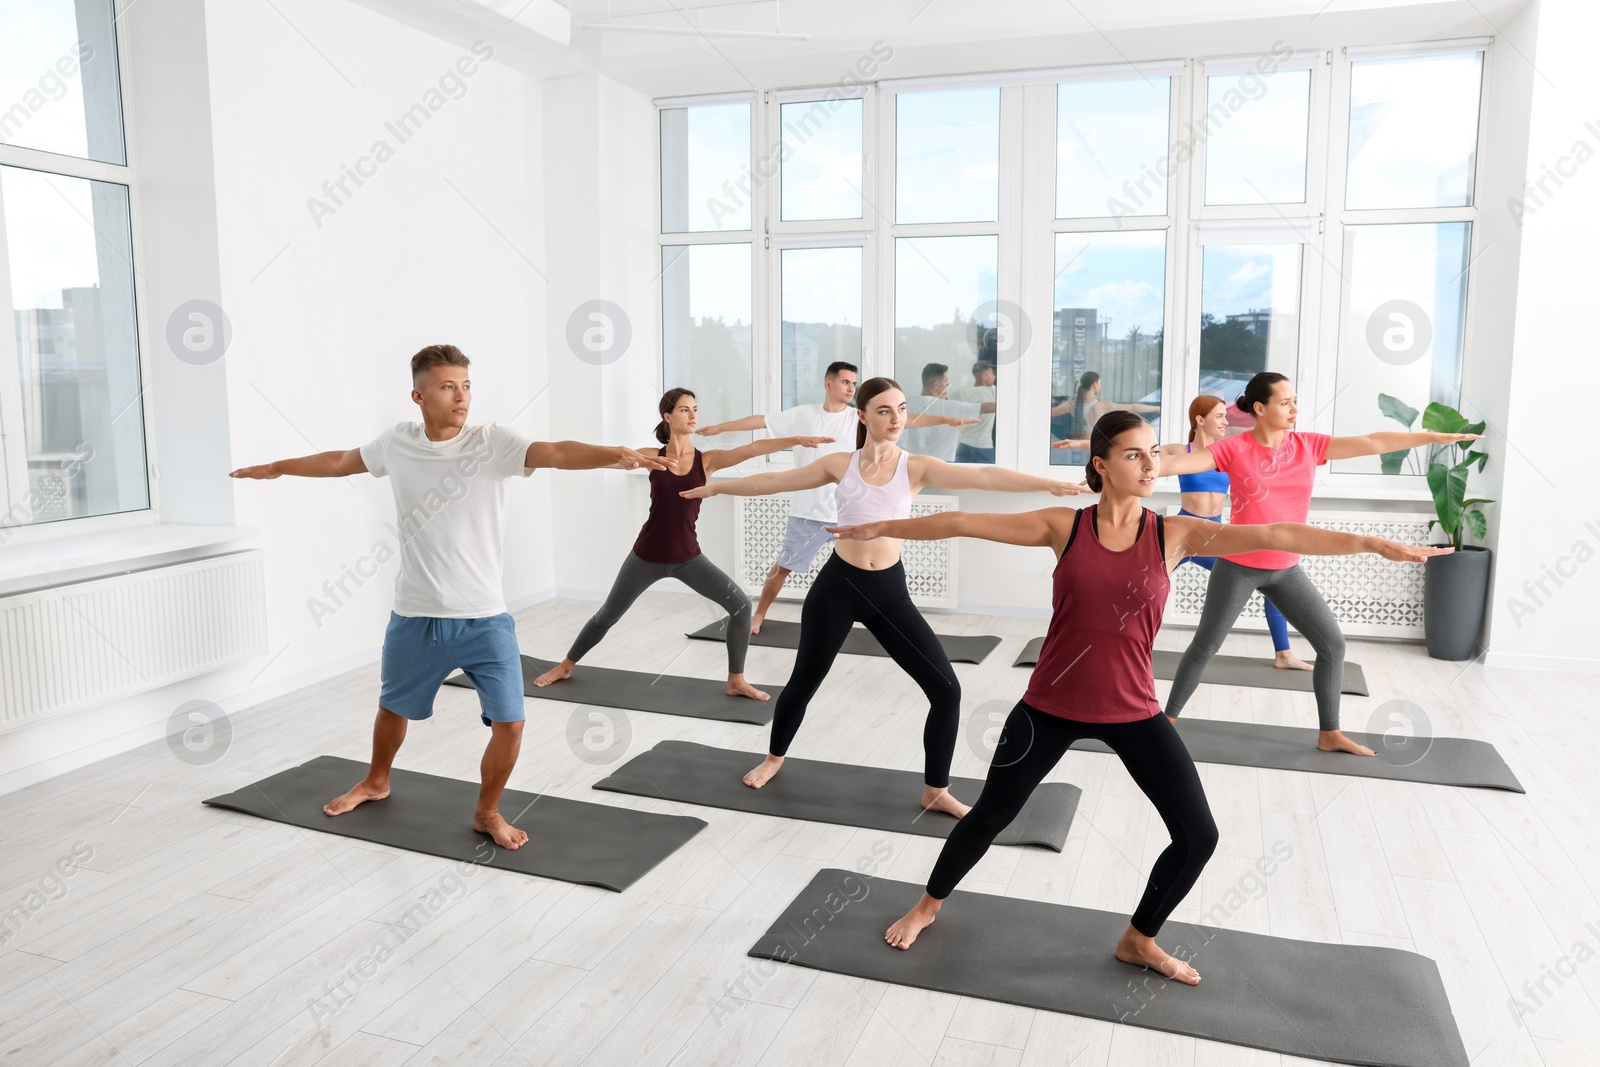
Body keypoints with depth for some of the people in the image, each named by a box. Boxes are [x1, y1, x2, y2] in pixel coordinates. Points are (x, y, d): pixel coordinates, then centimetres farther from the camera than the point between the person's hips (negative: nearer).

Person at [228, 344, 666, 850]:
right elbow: (339, 462, 17)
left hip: (485, 619, -2)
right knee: (392, 709, 24)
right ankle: (376, 781, 55)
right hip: (415, 617, 3)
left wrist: (617, 454, -49)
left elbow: (558, 453, -31)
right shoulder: (397, 443, -3)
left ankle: (487, 812, 22)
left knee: (509, 723, -5)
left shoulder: (493, 442, -13)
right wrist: (275, 468, 30)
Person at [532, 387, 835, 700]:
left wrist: (796, 440, -29)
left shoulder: (707, 460, -6)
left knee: (741, 605, -13)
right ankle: (565, 666, 39)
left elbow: (752, 449, -18)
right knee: (607, 616, 14)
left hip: (687, 557, 1)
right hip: (648, 555, -1)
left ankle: (736, 681, 3)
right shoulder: (652, 456, -4)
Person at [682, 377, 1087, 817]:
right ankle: (774, 759, 44)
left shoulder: (916, 467, -5)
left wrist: (1048, 484, -32)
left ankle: (936, 791, 14)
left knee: (946, 689, -6)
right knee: (804, 682, 14)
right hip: (838, 585, 0)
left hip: (889, 590, 1)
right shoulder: (840, 465, -2)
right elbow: (773, 481, 8)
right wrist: (715, 487, 16)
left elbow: (982, 476, -19)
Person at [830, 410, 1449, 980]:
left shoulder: (1173, 535, -6)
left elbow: (1270, 535, -14)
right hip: (1052, 705, -1)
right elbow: (964, 524, -6)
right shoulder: (1064, 527, -8)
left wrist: (1374, 545, -20)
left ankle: (1138, 940, 28)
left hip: (1132, 711, 2)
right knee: (991, 814, 11)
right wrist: (878, 529, -3)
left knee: (1198, 836, 1)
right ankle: (928, 905, 38)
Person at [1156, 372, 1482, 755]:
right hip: (1238, 567, -5)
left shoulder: (1308, 446, 0)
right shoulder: (1234, 449, -12)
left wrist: (1437, 437, 4)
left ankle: (1329, 734, 21)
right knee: (1205, 646, 3)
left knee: (1333, 643, 6)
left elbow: (1371, 443, 2)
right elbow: (1180, 462, -20)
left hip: (1286, 569, 5)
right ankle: (1167, 719, 19)